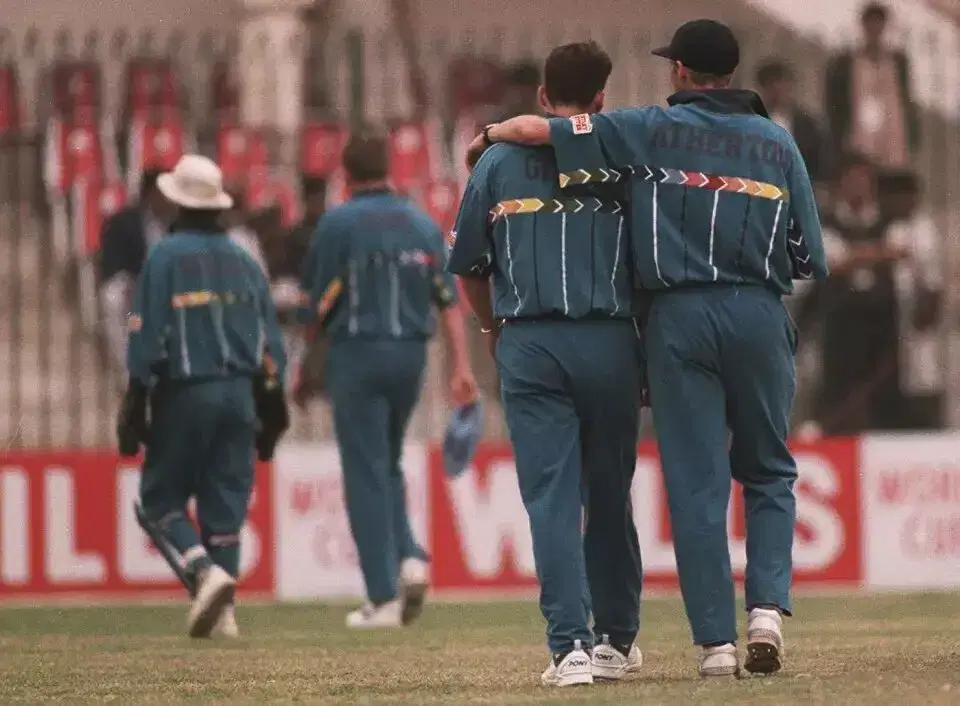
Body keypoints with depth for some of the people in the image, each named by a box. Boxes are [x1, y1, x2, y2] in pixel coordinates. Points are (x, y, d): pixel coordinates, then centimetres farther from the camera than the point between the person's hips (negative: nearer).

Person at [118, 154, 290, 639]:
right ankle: (223, 610, 1)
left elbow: (147, 336, -9)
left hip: (183, 394, -4)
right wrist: (270, 409, 17)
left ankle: (206, 571, -19)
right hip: (238, 393, 4)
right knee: (226, 504, 6)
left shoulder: (166, 257, -4)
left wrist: (134, 404, -6)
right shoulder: (243, 262, 11)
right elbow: (270, 344, 11)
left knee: (161, 496, 5)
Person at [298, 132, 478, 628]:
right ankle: (409, 558, -2)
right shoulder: (422, 224, 8)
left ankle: (384, 598, -4)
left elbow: (315, 306, -7)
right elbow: (449, 299, 3)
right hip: (411, 355, 5)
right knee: (388, 467, 20)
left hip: (357, 355, -5)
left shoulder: (338, 224, -6)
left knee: (366, 475, -1)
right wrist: (461, 367, 1)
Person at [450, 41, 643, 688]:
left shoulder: (499, 160, 8)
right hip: (609, 342, 0)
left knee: (550, 496, -2)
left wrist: (493, 331, 30)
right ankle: (618, 640, 22)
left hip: (528, 345, 0)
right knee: (609, 496, 13)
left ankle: (570, 646, -14)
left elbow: (467, 264, 14)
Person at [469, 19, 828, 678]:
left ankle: (716, 641, -2)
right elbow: (811, 258, 8)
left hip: (678, 318, -1)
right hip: (760, 315, 1)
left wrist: (491, 134, 21)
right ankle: (768, 605, -6)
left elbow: (535, 128, 0)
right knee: (768, 472, 15)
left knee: (696, 482, 2)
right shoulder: (778, 142, 9)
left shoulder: (652, 131, 3)